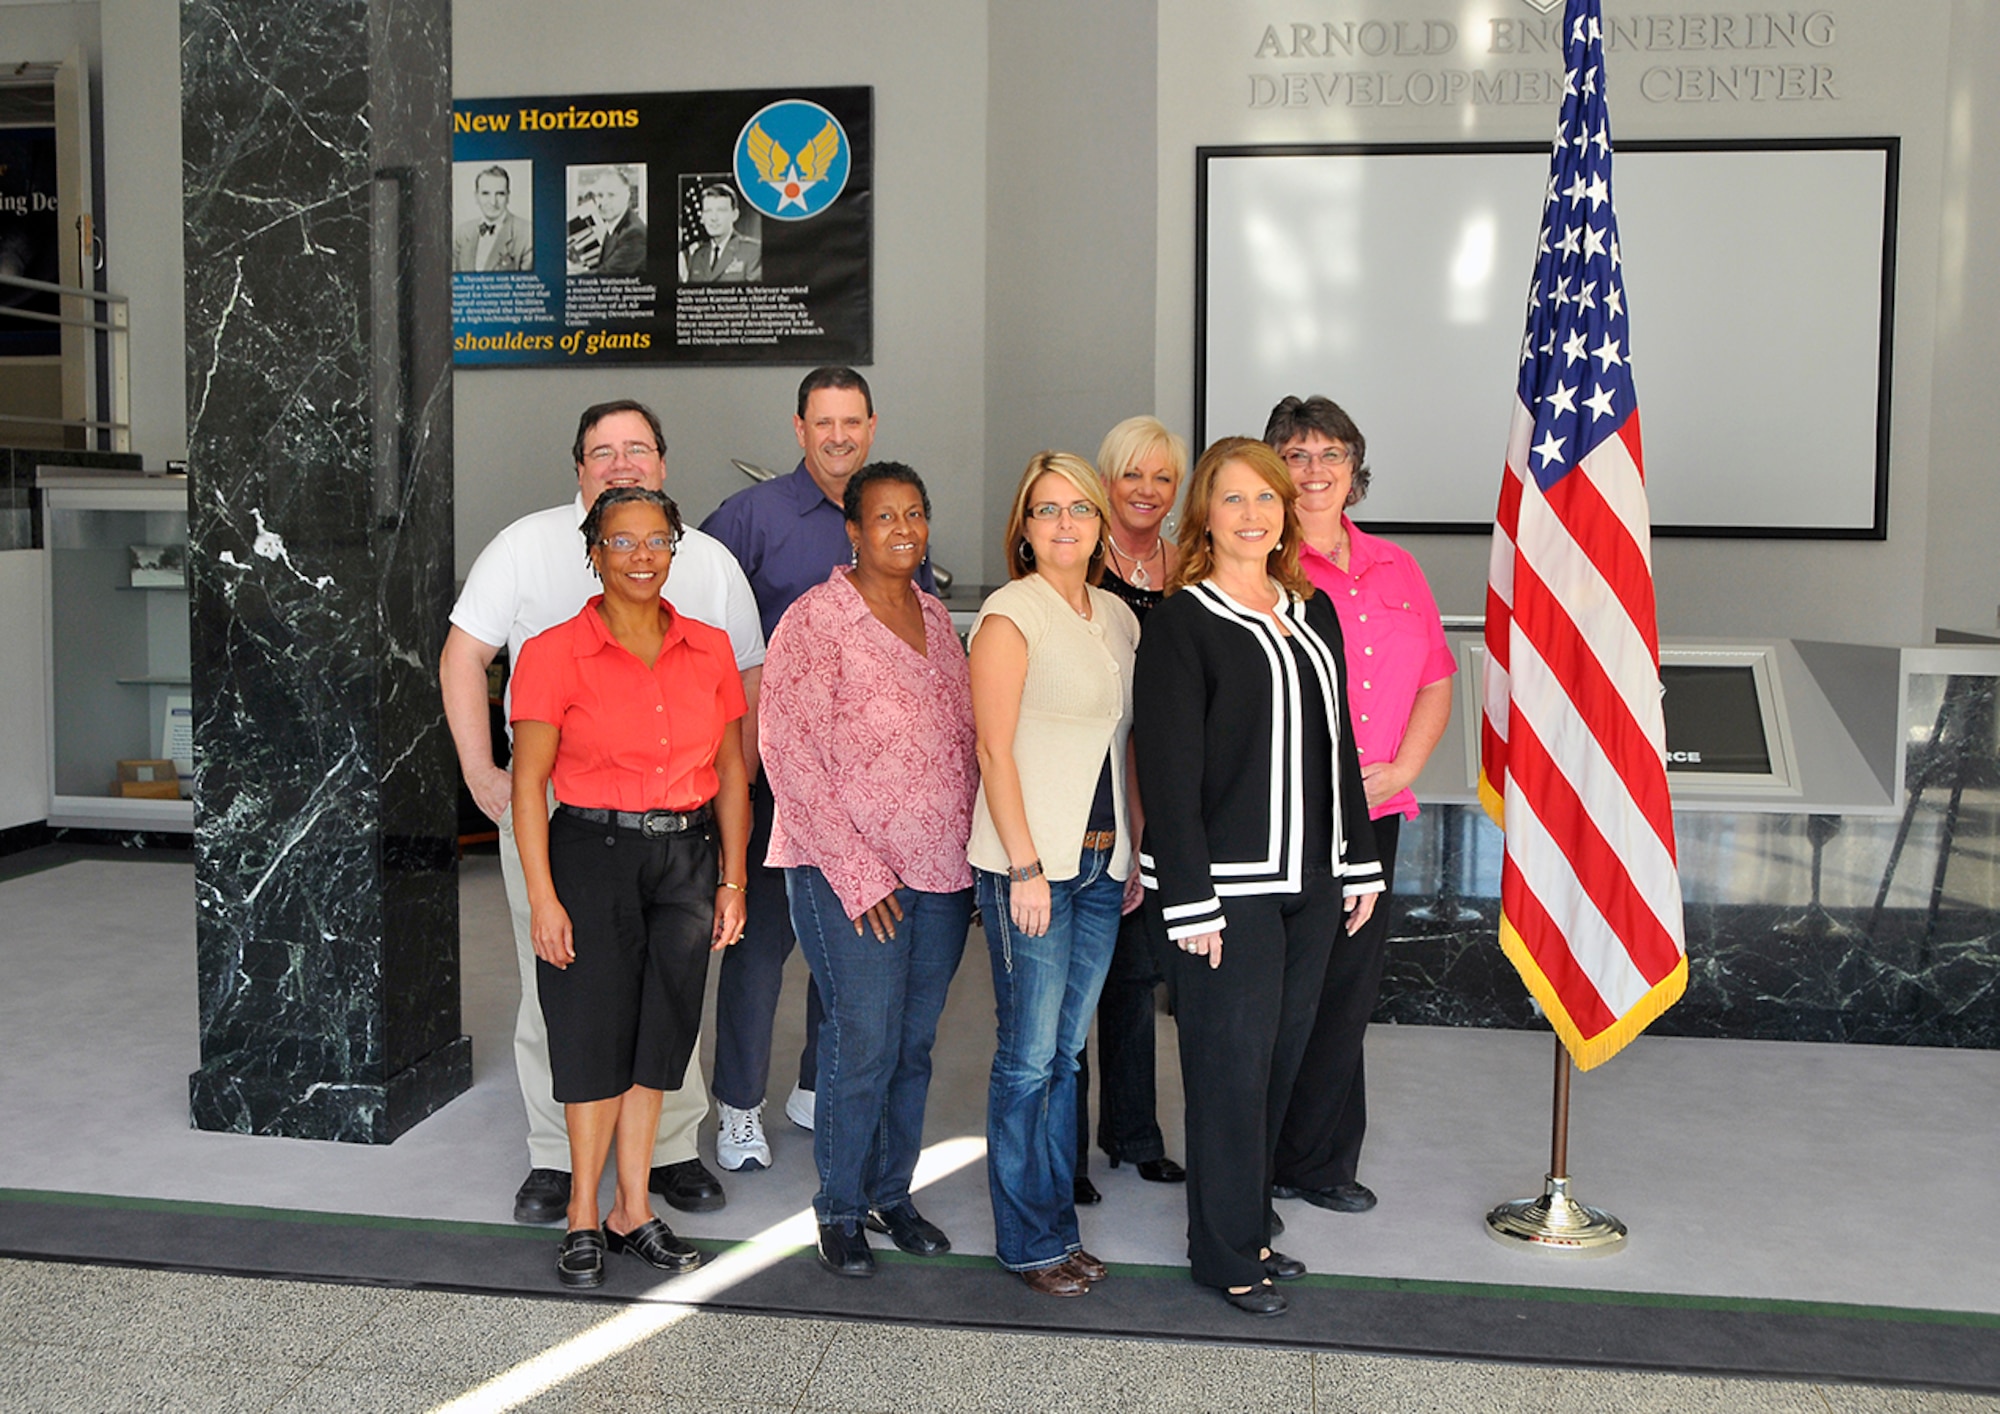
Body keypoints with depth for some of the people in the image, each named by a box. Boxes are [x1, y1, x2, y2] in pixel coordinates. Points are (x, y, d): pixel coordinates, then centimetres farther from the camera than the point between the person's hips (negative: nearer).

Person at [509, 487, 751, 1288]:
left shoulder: (709, 649, 6)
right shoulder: (553, 653, -6)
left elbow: (732, 770, 10)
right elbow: (527, 783, -7)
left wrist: (733, 880, 6)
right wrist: (543, 898, -12)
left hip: (687, 858, 4)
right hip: (593, 854, -4)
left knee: (659, 1036, 10)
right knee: (595, 1034, 3)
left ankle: (633, 1212, 24)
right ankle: (584, 1216, 20)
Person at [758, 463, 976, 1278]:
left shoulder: (935, 616, 12)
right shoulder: (815, 620, -8)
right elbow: (788, 754, -12)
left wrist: (975, 850, 8)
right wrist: (857, 872, -15)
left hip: (943, 869, 6)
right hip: (850, 874, -5)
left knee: (915, 1042, 12)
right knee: (863, 1042, -2)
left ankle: (892, 1193, 28)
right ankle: (840, 1209, 16)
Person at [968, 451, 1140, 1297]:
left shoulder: (1118, 617, 12)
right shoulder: (1010, 614, -9)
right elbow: (994, 750, -13)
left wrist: (1133, 853, 13)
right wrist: (1026, 868, -15)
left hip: (1102, 863, 7)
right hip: (1029, 863, -6)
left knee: (1067, 1051, 13)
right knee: (1029, 1055, 0)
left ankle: (1058, 1225, 23)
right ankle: (1027, 1241, 13)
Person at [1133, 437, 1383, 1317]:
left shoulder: (1313, 613, 12)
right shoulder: (1180, 622, -9)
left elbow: (1338, 744, 16)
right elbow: (1168, 770, -13)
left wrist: (1359, 861, 13)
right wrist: (1190, 901, -16)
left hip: (1308, 881, 6)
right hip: (1227, 884, -6)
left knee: (1281, 1056, 13)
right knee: (1232, 1063, 0)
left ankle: (1250, 1225, 28)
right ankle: (1227, 1253, 15)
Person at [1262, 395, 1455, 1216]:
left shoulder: (1395, 569, 14)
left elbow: (1436, 679, 16)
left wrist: (1401, 769, 2)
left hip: (1372, 815, 6)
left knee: (1348, 991, 11)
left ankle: (1321, 1162, 25)